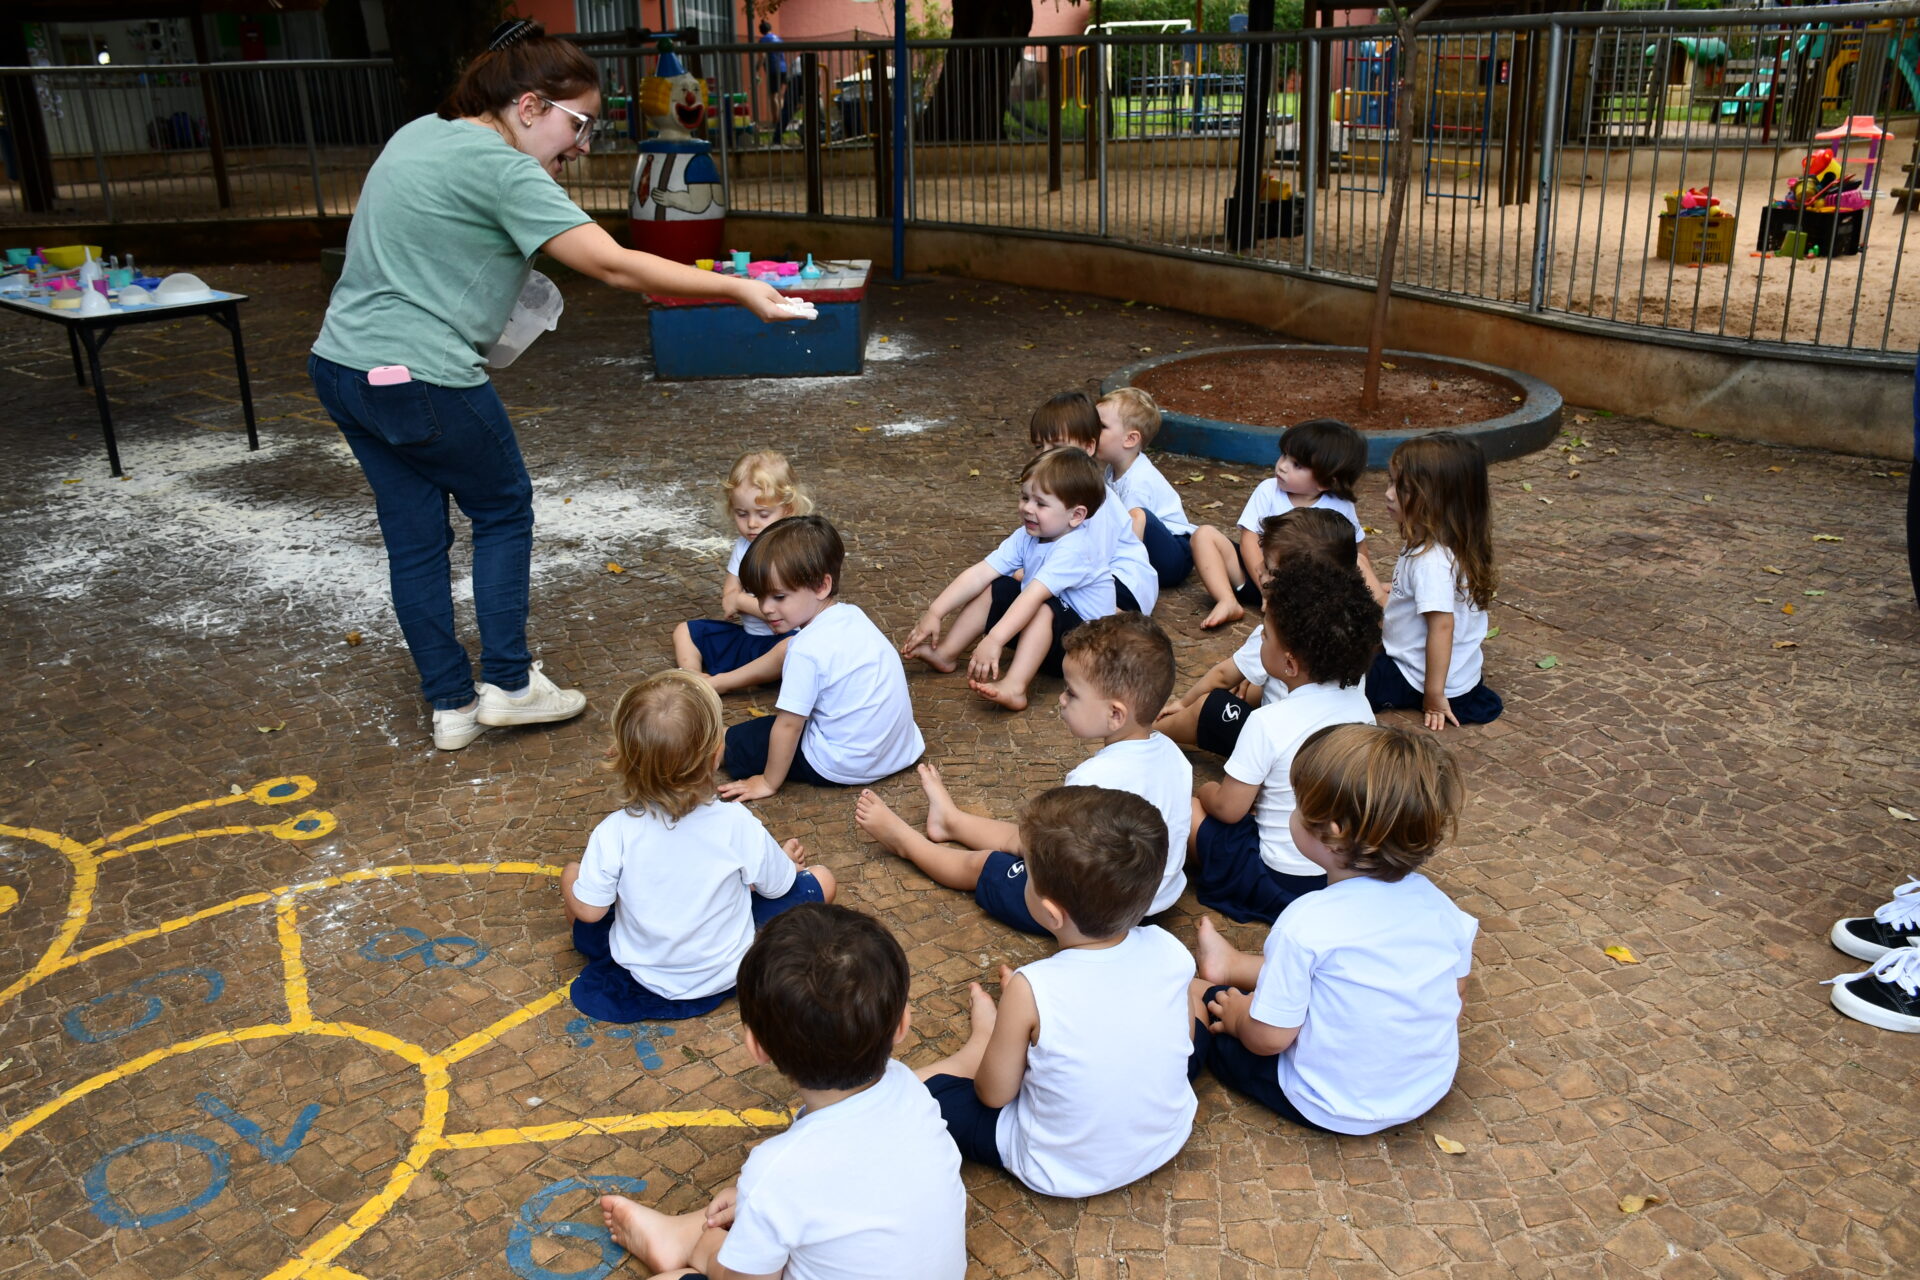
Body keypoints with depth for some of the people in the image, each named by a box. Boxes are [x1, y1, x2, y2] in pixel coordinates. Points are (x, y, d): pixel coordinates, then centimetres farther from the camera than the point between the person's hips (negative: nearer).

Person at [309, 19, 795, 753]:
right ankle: (507, 685, 15)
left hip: (342, 363, 8)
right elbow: (613, 265, -21)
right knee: (503, 511, 11)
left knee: (414, 538, 12)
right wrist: (736, 290, -18)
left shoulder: (420, 133, 12)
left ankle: (451, 704, 21)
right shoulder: (501, 169, -15)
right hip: (421, 377, -8)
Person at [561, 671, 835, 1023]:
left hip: (642, 975, 1)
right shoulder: (737, 823, -25)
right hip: (726, 973, -1)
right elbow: (776, 886, -8)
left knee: (571, 874, 16)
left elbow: (587, 911, -14)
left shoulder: (613, 834, -25)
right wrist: (789, 861, 15)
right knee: (821, 880, 7)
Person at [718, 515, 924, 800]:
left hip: (844, 767, -9)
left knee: (734, 742, -1)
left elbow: (788, 726, -17)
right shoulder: (853, 616, 1)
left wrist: (769, 782, -5)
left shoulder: (807, 650, -24)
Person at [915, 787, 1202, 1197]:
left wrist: (985, 1031, 6)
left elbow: (994, 1094, -15)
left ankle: (983, 1046, 28)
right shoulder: (1168, 952, -19)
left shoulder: (1032, 990, -30)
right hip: (1166, 1143, 4)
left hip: (1060, 1173, -4)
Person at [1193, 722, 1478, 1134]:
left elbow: (1269, 1037, -22)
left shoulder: (1307, 925, -30)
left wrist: (1237, 1015, 0)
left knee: (1211, 1010, 9)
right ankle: (1233, 966, 41)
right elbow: (1456, 988, 4)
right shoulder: (1436, 904, -14)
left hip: (1335, 1109, -6)